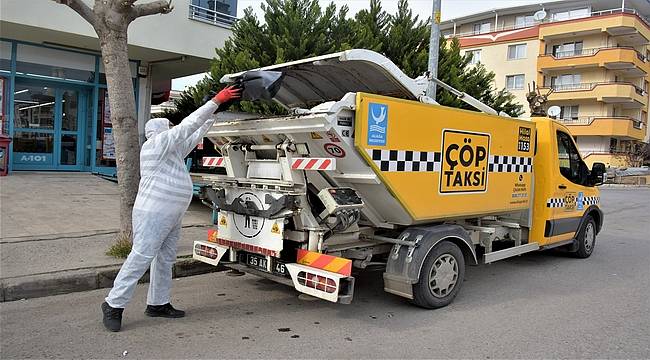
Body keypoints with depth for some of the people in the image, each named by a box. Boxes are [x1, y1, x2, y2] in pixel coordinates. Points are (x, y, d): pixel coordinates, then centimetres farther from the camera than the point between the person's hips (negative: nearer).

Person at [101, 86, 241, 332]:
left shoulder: (173, 149, 18)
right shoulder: (157, 143, -9)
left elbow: (196, 135, 24)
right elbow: (189, 125, -13)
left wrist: (214, 113, 21)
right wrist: (216, 101, -10)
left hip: (171, 217, 10)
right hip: (153, 213, -10)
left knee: (165, 260, 12)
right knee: (140, 259, -8)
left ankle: (158, 304, 20)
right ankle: (113, 305, 1)